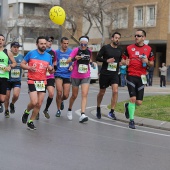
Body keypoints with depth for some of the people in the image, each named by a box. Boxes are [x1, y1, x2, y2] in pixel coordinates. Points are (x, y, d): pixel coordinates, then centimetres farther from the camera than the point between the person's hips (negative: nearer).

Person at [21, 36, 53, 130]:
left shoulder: (49, 56, 7)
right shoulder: (31, 53, -3)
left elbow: (51, 71, 15)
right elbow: (22, 64, 3)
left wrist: (51, 69, -9)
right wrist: (29, 68, -17)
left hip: (43, 82, 4)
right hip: (32, 81, -4)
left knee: (39, 104, 3)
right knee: (34, 102, -16)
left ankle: (31, 121, 19)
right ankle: (26, 112, 16)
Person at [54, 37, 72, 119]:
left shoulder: (71, 52, 4)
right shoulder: (57, 52, 2)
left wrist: (72, 66, -6)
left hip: (67, 75, 2)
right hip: (59, 74, -1)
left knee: (66, 95, 0)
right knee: (59, 92, -17)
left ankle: (61, 101, 39)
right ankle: (58, 110, 2)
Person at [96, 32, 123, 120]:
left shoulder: (120, 50, 8)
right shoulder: (105, 48, -4)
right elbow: (98, 58, -5)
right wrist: (106, 60, -17)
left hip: (114, 74, 2)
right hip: (104, 73, -2)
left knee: (115, 91, -16)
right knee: (102, 92, 10)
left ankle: (112, 112, -9)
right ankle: (98, 108, 33)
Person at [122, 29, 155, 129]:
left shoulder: (148, 49, 6)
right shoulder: (129, 48, 5)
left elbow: (152, 63, 12)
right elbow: (123, 60, 12)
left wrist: (147, 62, -10)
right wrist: (125, 62, -11)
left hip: (141, 77, 2)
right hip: (131, 76, -1)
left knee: (139, 102, 1)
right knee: (133, 98, -12)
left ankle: (128, 106, 35)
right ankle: (131, 120, 1)